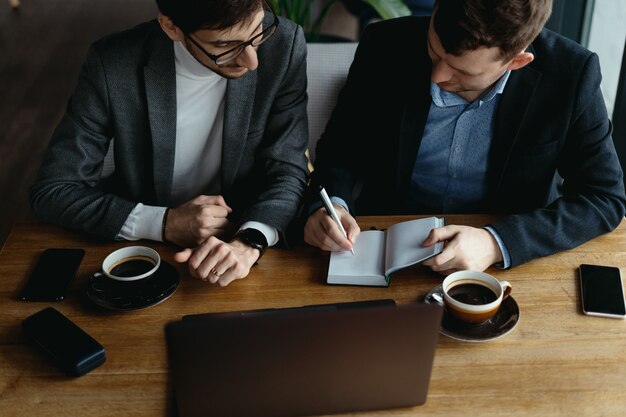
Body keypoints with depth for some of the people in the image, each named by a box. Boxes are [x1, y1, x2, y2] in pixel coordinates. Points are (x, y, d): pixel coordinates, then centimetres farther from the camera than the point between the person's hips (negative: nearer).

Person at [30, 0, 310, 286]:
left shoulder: (283, 46, -15)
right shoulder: (113, 65, -17)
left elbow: (289, 169, -11)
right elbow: (53, 192, -10)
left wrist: (249, 242, -30)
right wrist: (163, 223, -21)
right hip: (143, 248, 1)